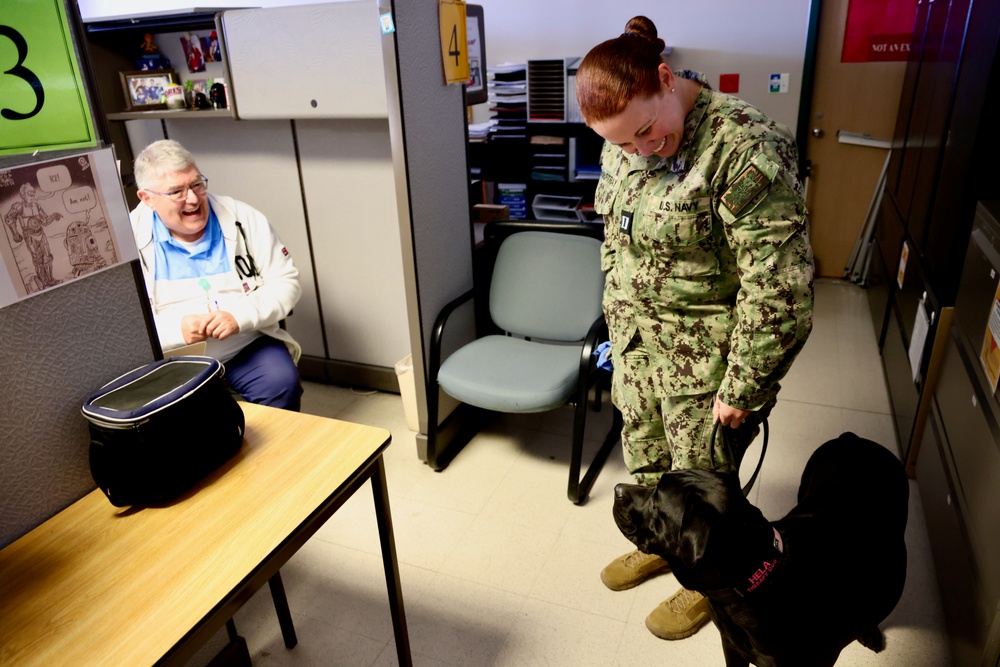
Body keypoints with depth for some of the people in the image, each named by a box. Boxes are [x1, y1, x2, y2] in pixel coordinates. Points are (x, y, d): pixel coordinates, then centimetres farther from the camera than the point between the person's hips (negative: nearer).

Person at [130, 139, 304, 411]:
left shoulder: (243, 219, 1)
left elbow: (286, 281, -1)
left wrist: (241, 316, -17)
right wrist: (175, 330, -20)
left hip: (248, 347, 1)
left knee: (282, 384, -27)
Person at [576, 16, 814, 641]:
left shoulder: (745, 148, -25)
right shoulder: (623, 144, -1)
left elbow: (778, 289, -24)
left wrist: (742, 389, -18)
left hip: (705, 357, -7)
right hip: (636, 344, 7)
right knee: (645, 459, 24)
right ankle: (660, 546, 52)